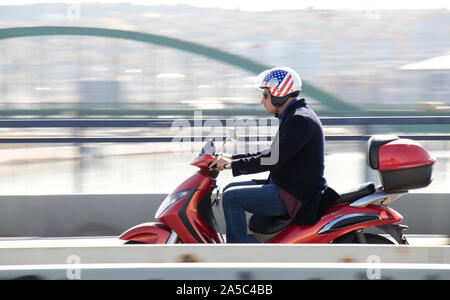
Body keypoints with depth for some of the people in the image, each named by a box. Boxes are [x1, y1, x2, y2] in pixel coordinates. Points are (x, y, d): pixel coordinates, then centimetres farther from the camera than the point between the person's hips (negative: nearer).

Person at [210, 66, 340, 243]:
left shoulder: (300, 120, -18)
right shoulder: (294, 116, 15)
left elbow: (274, 160, -25)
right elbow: (272, 154, 21)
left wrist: (233, 165, -18)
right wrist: (233, 158, 15)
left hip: (295, 195, -11)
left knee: (232, 197, -17)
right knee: (231, 190, 16)